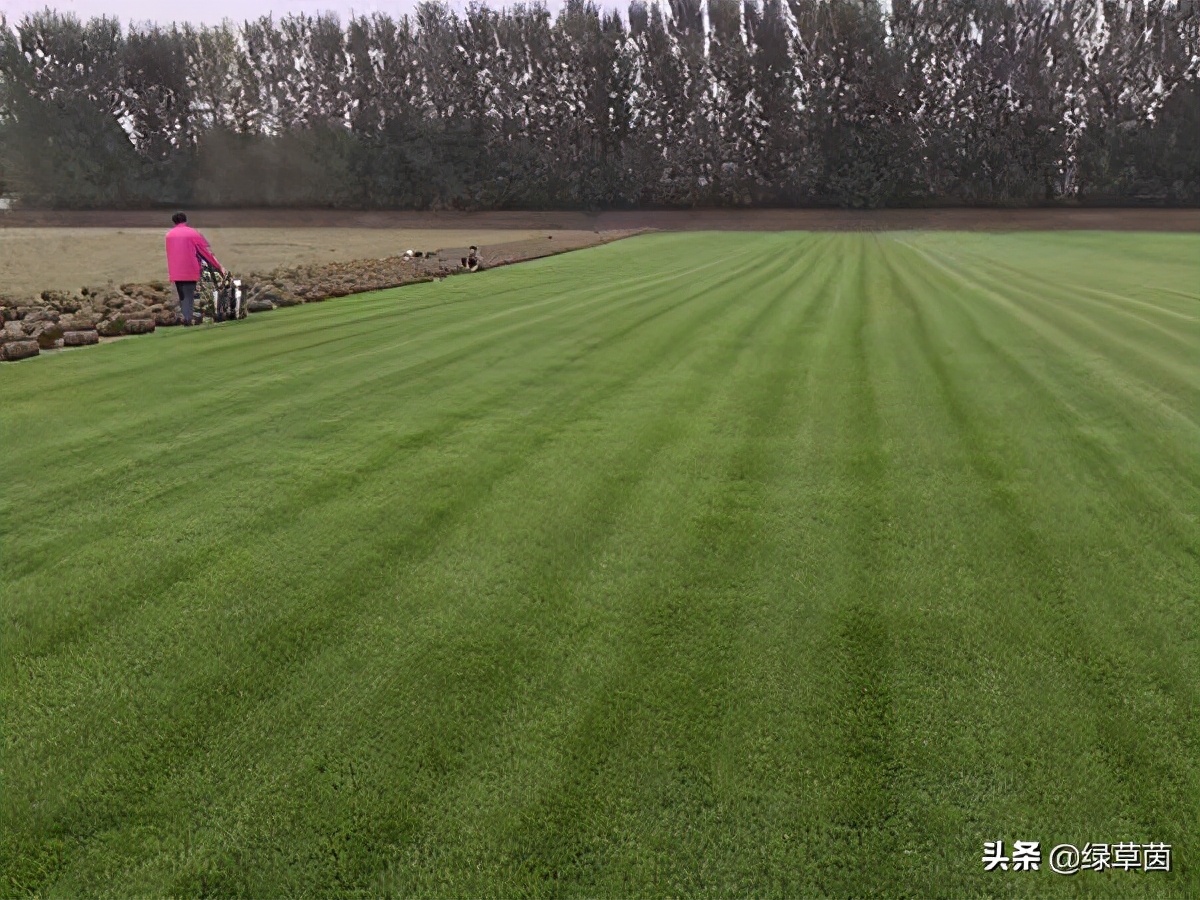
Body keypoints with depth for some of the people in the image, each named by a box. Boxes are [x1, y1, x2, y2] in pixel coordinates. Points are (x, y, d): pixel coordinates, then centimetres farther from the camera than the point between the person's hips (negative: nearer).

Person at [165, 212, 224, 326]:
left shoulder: (169, 235, 9)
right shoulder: (193, 233, 0)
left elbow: (169, 254, 14)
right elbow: (206, 251, 2)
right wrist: (219, 267, 7)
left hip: (175, 271, 3)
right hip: (190, 270, -3)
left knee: (182, 296, 12)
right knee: (189, 295, 0)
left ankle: (184, 317, 2)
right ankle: (187, 318, -11)